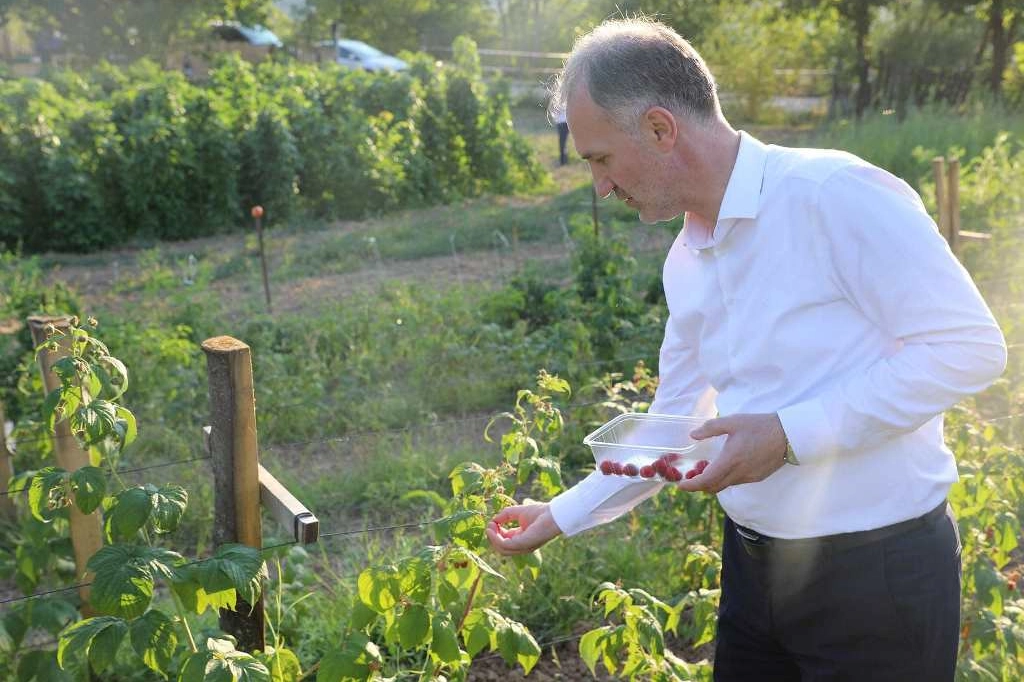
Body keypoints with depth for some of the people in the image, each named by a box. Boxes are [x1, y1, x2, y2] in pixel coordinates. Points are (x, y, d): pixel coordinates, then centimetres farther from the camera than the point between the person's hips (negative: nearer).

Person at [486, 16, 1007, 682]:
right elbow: (674, 426, 14)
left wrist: (792, 434, -23)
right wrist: (563, 515, 17)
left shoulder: (836, 194, -18)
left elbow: (968, 346, -19)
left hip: (875, 569, -6)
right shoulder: (686, 259, 6)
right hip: (752, 561, 7)